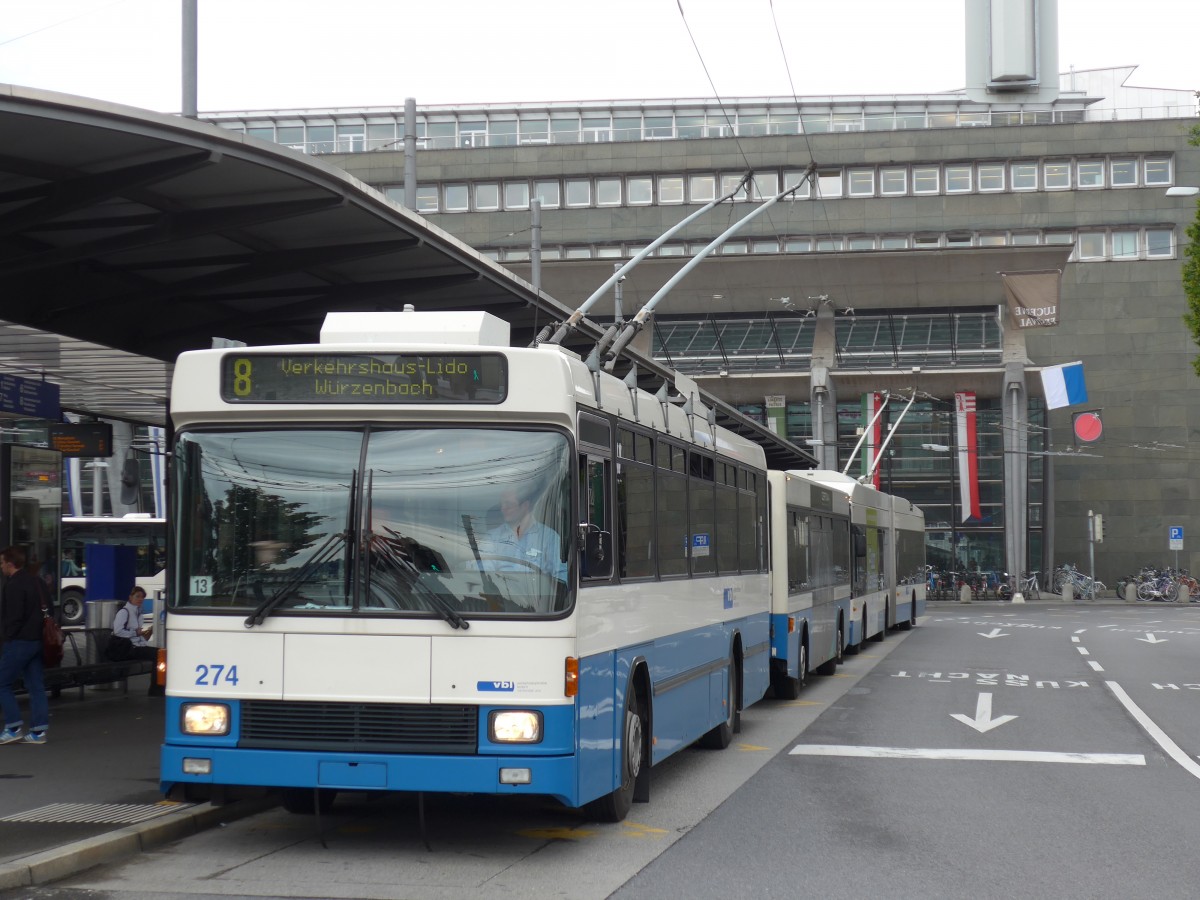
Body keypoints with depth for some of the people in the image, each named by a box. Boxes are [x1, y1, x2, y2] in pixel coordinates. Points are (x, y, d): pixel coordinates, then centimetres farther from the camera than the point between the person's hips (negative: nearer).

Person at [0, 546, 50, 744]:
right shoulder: (33, 581, 14)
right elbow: (43, 610, 19)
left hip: (19, 643, -9)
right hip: (35, 640, 9)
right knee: (36, 686, 7)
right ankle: (38, 731, 7)